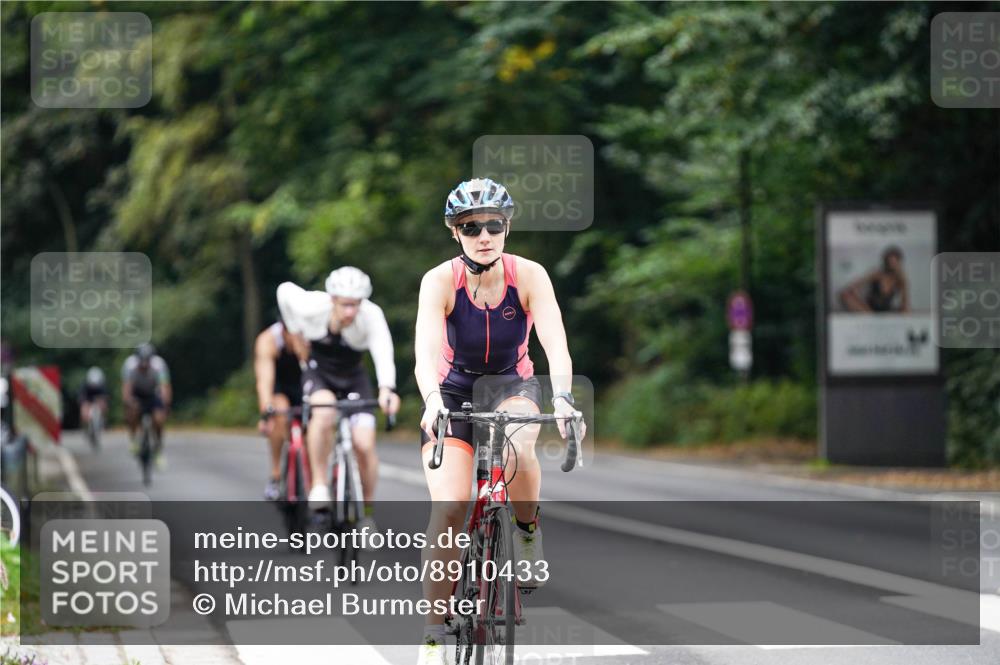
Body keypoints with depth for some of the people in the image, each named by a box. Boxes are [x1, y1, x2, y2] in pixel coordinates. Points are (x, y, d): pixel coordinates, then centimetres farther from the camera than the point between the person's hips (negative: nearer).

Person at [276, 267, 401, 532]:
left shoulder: (371, 315, -30)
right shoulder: (312, 308, -27)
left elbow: (383, 352, -46)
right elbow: (285, 291, -6)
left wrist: (386, 389, -63)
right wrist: (295, 331, 3)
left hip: (354, 377, 1)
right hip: (318, 372, -1)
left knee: (364, 445, -14)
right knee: (325, 412, -35)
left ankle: (367, 512, 8)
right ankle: (318, 485, -21)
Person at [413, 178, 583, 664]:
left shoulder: (528, 276, -18)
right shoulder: (440, 281, -21)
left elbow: (555, 344, -29)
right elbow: (426, 351, -33)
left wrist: (562, 397, -48)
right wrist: (432, 401, -53)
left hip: (512, 386, 0)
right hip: (453, 391, 0)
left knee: (518, 447, -36)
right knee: (449, 508, -18)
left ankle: (527, 531, -5)